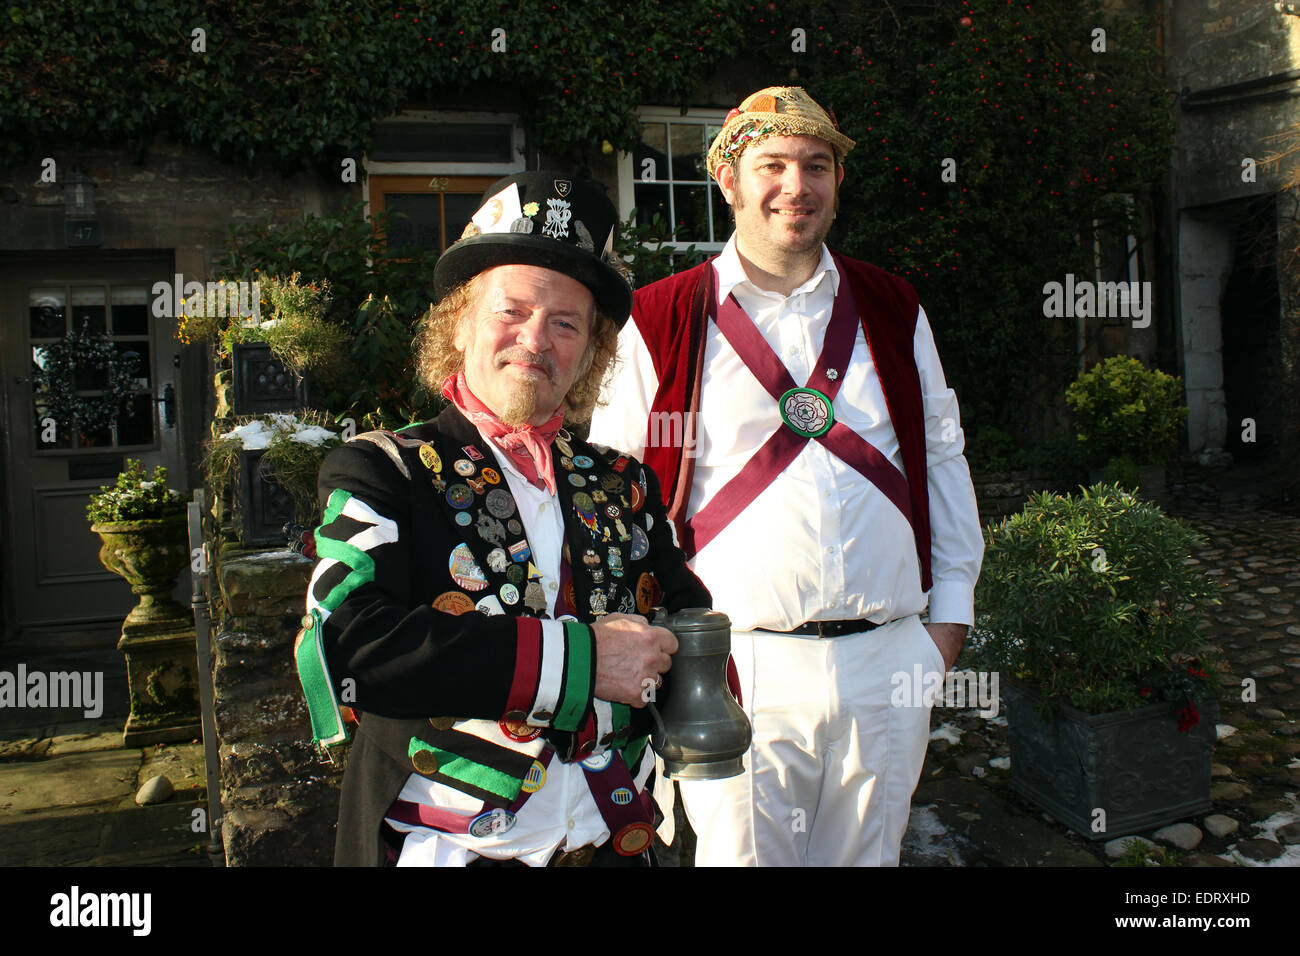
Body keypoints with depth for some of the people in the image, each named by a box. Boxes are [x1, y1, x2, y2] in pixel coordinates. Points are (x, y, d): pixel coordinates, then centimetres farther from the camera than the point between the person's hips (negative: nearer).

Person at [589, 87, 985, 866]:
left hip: (890, 663, 4)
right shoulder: (659, 324, -2)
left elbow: (943, 458, 15)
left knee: (867, 855, 18)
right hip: (741, 668, -3)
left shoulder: (894, 312, 9)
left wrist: (951, 611, 12)